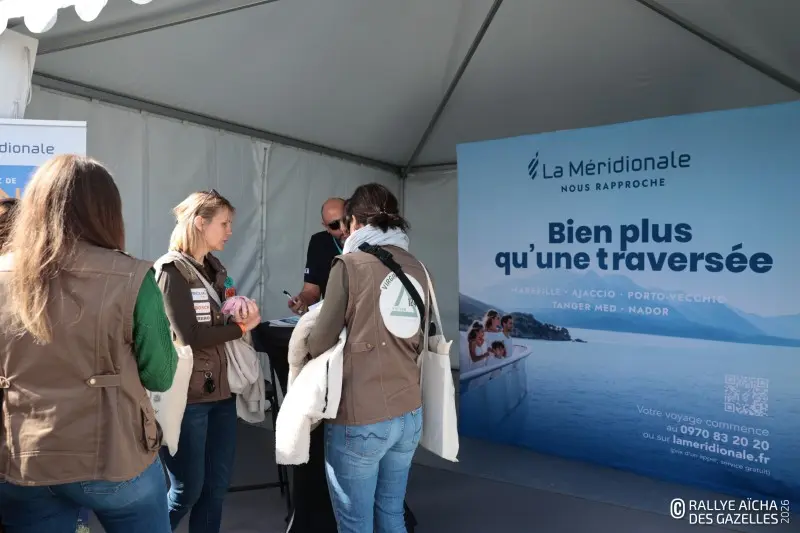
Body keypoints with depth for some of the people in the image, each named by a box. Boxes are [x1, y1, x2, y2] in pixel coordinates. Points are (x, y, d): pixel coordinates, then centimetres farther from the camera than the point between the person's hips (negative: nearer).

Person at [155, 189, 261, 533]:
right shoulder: (172, 270, -11)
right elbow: (188, 336, -20)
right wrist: (241, 327, -10)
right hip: (187, 394, -7)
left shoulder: (215, 269, 12)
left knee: (217, 486, 13)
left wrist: (242, 314, -7)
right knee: (187, 489, 4)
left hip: (221, 389, 7)